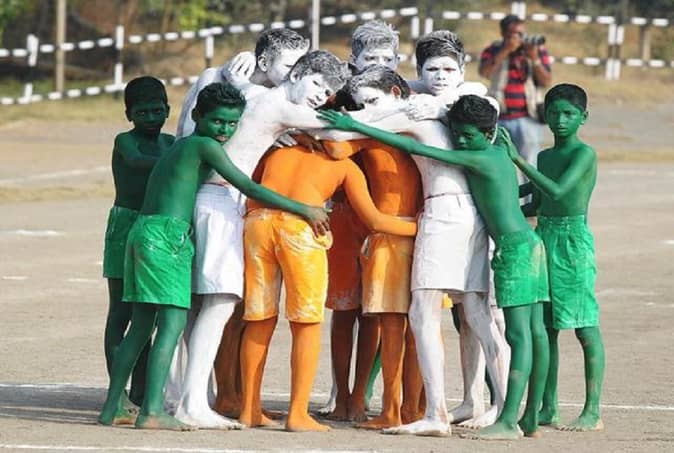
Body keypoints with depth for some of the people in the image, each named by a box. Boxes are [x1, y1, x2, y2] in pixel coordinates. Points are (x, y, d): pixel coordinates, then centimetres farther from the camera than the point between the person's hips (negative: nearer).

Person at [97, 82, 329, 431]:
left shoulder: (179, 147, 23)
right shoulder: (205, 147, -4)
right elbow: (250, 189, -7)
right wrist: (305, 210, -4)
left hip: (143, 232, 9)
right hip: (168, 235, -9)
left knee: (141, 325, 11)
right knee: (173, 323, -10)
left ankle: (111, 409, 10)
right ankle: (152, 411, -19)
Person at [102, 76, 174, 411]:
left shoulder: (170, 143, 14)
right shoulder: (125, 142, -6)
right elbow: (135, 162, -28)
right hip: (126, 228, -6)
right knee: (121, 312, -5)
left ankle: (140, 389, 12)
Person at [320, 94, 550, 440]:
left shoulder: (478, 160, -11)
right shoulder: (498, 153, 14)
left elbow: (415, 148, -14)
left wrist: (356, 127, -15)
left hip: (513, 248, -10)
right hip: (529, 243, 10)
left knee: (519, 333, -13)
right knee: (534, 331, 8)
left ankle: (508, 421, -17)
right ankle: (531, 419, 10)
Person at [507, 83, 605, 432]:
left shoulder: (584, 153, -8)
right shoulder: (545, 157, 16)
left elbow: (557, 191, -20)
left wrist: (517, 160, -16)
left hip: (574, 239, -8)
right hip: (543, 238, 8)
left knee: (585, 327, -7)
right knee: (545, 326, 8)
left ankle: (593, 411, -8)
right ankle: (548, 407, 14)